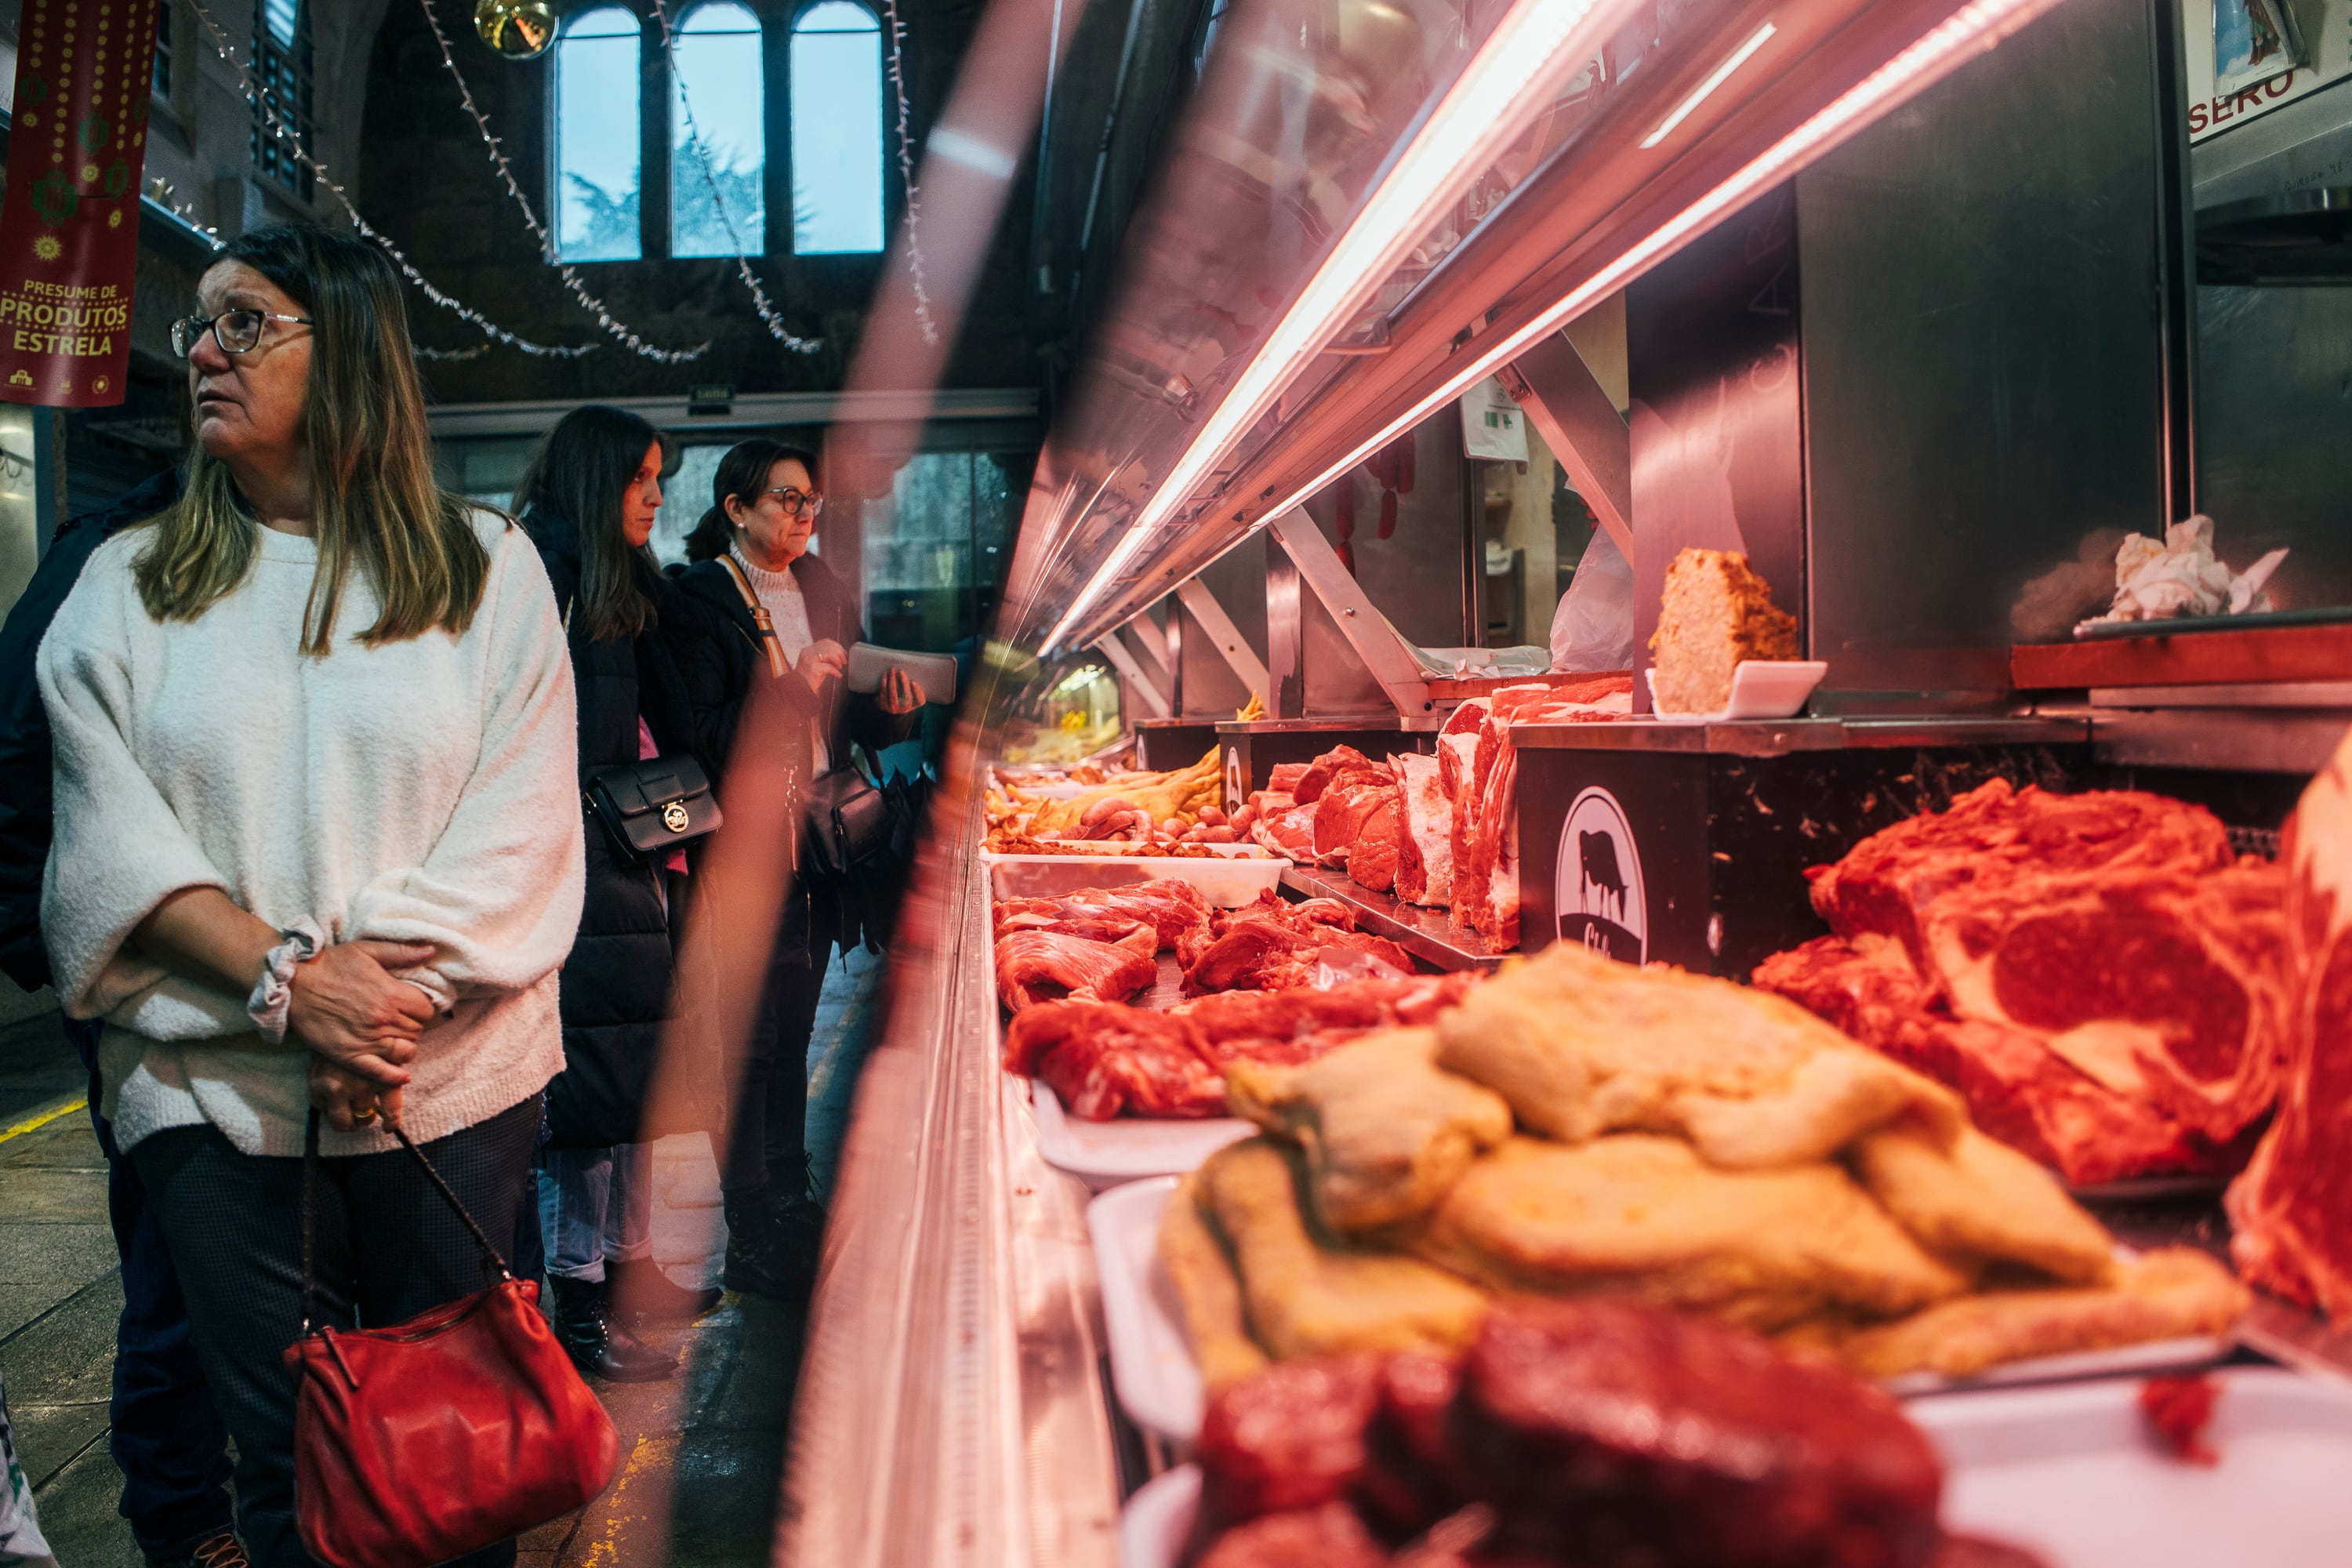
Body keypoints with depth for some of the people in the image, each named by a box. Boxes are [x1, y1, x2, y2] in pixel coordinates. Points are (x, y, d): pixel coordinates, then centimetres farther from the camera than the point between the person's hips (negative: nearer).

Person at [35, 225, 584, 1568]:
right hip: (213, 1082, 1)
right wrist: (285, 978, -16)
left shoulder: (486, 564, 3)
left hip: (452, 1073, -1)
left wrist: (387, 992, -15)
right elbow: (111, 833, -1)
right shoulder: (129, 586, 8)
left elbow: (521, 822, -4)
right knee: (279, 1453, 9)